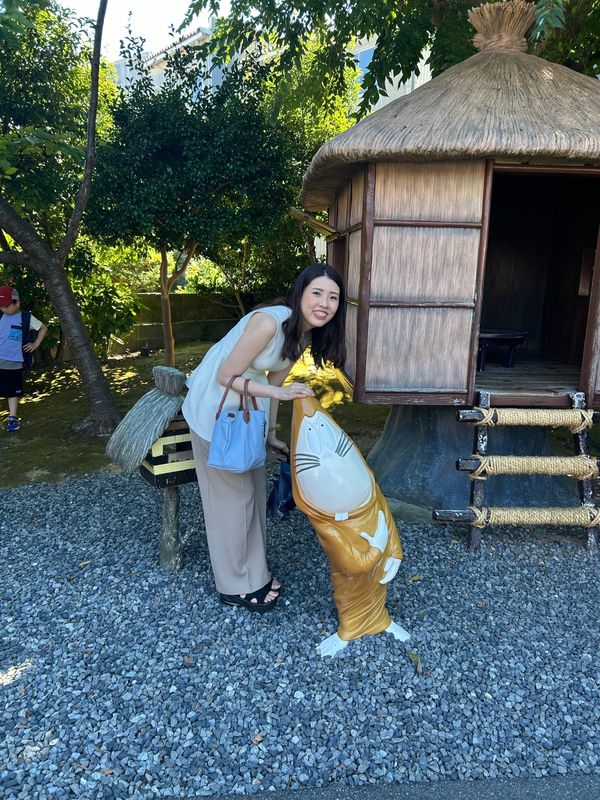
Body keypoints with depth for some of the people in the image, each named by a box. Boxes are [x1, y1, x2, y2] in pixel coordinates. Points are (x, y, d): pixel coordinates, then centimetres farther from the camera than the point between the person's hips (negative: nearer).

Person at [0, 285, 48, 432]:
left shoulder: (26, 318, -3)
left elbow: (44, 328, 10)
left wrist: (36, 344, 4)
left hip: (14, 362, -1)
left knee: (13, 391, 10)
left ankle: (12, 418, 17)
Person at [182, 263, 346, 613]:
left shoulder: (306, 335, -3)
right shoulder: (269, 323, -30)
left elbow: (275, 381, 7)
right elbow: (226, 377, -25)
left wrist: (271, 433, 11)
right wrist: (277, 393, -31)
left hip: (248, 408, 9)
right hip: (216, 406, -8)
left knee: (254, 489, 17)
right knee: (230, 495, 4)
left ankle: (254, 572, 36)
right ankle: (236, 586, 23)